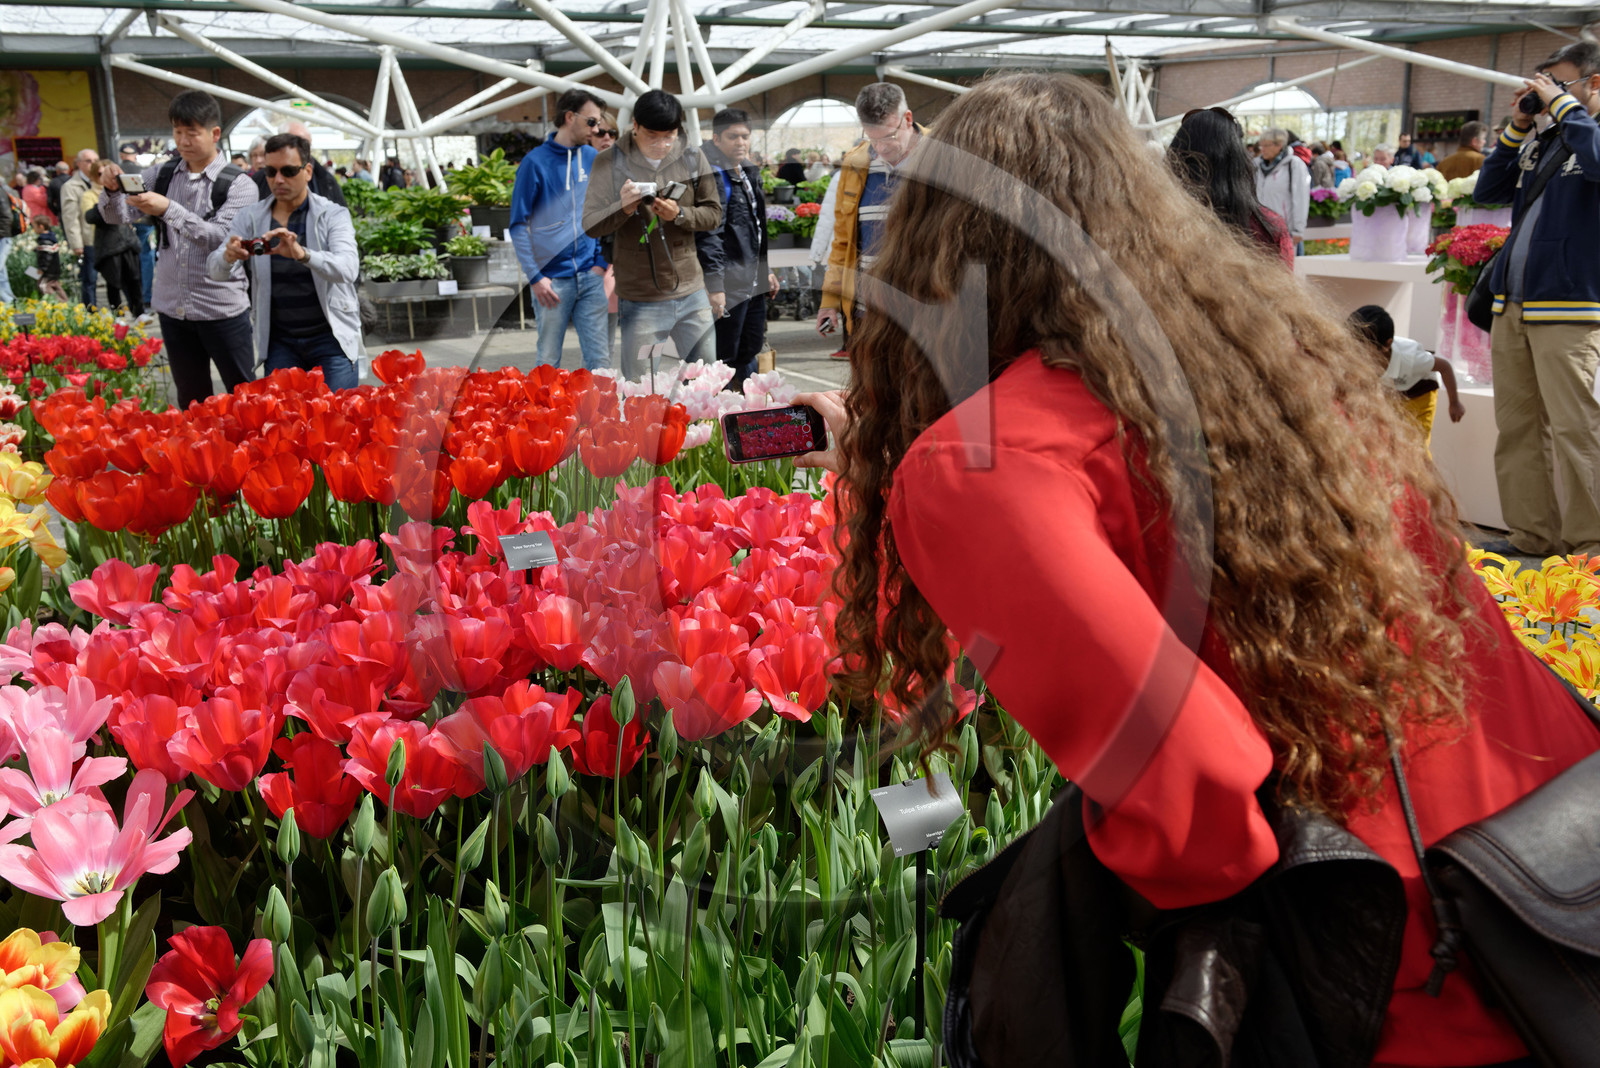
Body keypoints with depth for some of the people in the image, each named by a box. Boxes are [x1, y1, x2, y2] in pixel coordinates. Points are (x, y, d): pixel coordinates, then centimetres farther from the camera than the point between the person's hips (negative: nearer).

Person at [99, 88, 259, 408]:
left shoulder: (238, 185, -8)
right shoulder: (161, 174, 7)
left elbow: (221, 238, -20)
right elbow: (120, 215, 4)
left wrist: (169, 209, -30)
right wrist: (114, 190, -17)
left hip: (223, 310, -4)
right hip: (173, 308, 5)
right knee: (191, 399, 15)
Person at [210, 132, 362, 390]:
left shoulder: (333, 215, -3)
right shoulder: (251, 217, 7)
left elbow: (348, 268, -20)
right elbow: (215, 271, -1)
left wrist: (302, 254, -39)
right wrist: (228, 256, -26)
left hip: (331, 338, -3)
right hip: (279, 342, 3)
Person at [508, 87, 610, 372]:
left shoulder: (593, 159, 9)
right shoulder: (536, 162, -3)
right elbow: (519, 224, -3)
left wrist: (601, 261, 3)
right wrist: (535, 276, -10)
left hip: (590, 276, 3)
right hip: (552, 279, -3)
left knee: (600, 360, 1)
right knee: (549, 362, 4)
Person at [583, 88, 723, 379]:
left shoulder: (692, 157, 1)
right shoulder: (610, 163, -5)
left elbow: (713, 214, 3)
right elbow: (590, 225, -7)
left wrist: (680, 214, -17)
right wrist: (623, 208, -26)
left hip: (691, 293, 3)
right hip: (640, 302, -2)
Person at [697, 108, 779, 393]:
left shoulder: (748, 172, 16)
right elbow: (707, 233, -20)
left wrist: (766, 270, 23)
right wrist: (714, 284, -25)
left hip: (754, 283, 10)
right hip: (729, 286, -9)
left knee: (749, 353, 18)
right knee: (723, 360, -4)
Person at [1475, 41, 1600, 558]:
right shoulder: (1540, 142, 19)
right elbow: (1486, 191, 20)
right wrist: (1517, 128, 10)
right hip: (1511, 307, 7)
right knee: (1516, 429, 7)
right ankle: (1533, 535, 15)